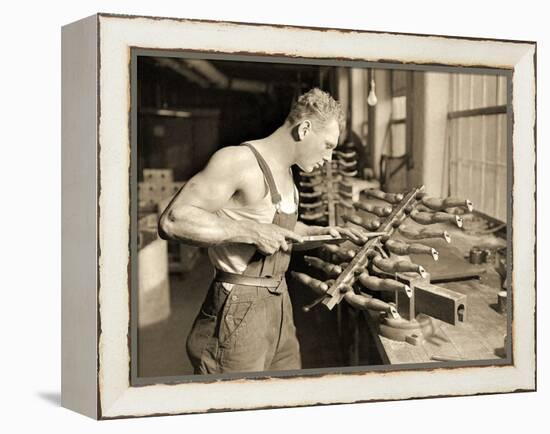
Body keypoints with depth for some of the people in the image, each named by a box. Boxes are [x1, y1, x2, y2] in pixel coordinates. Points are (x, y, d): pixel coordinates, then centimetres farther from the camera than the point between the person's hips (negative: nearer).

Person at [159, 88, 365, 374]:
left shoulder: (284, 172, 15)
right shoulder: (239, 161, -15)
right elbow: (172, 221, -23)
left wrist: (322, 232, 16)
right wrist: (252, 231, -26)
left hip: (279, 302, 9)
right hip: (239, 311, -9)